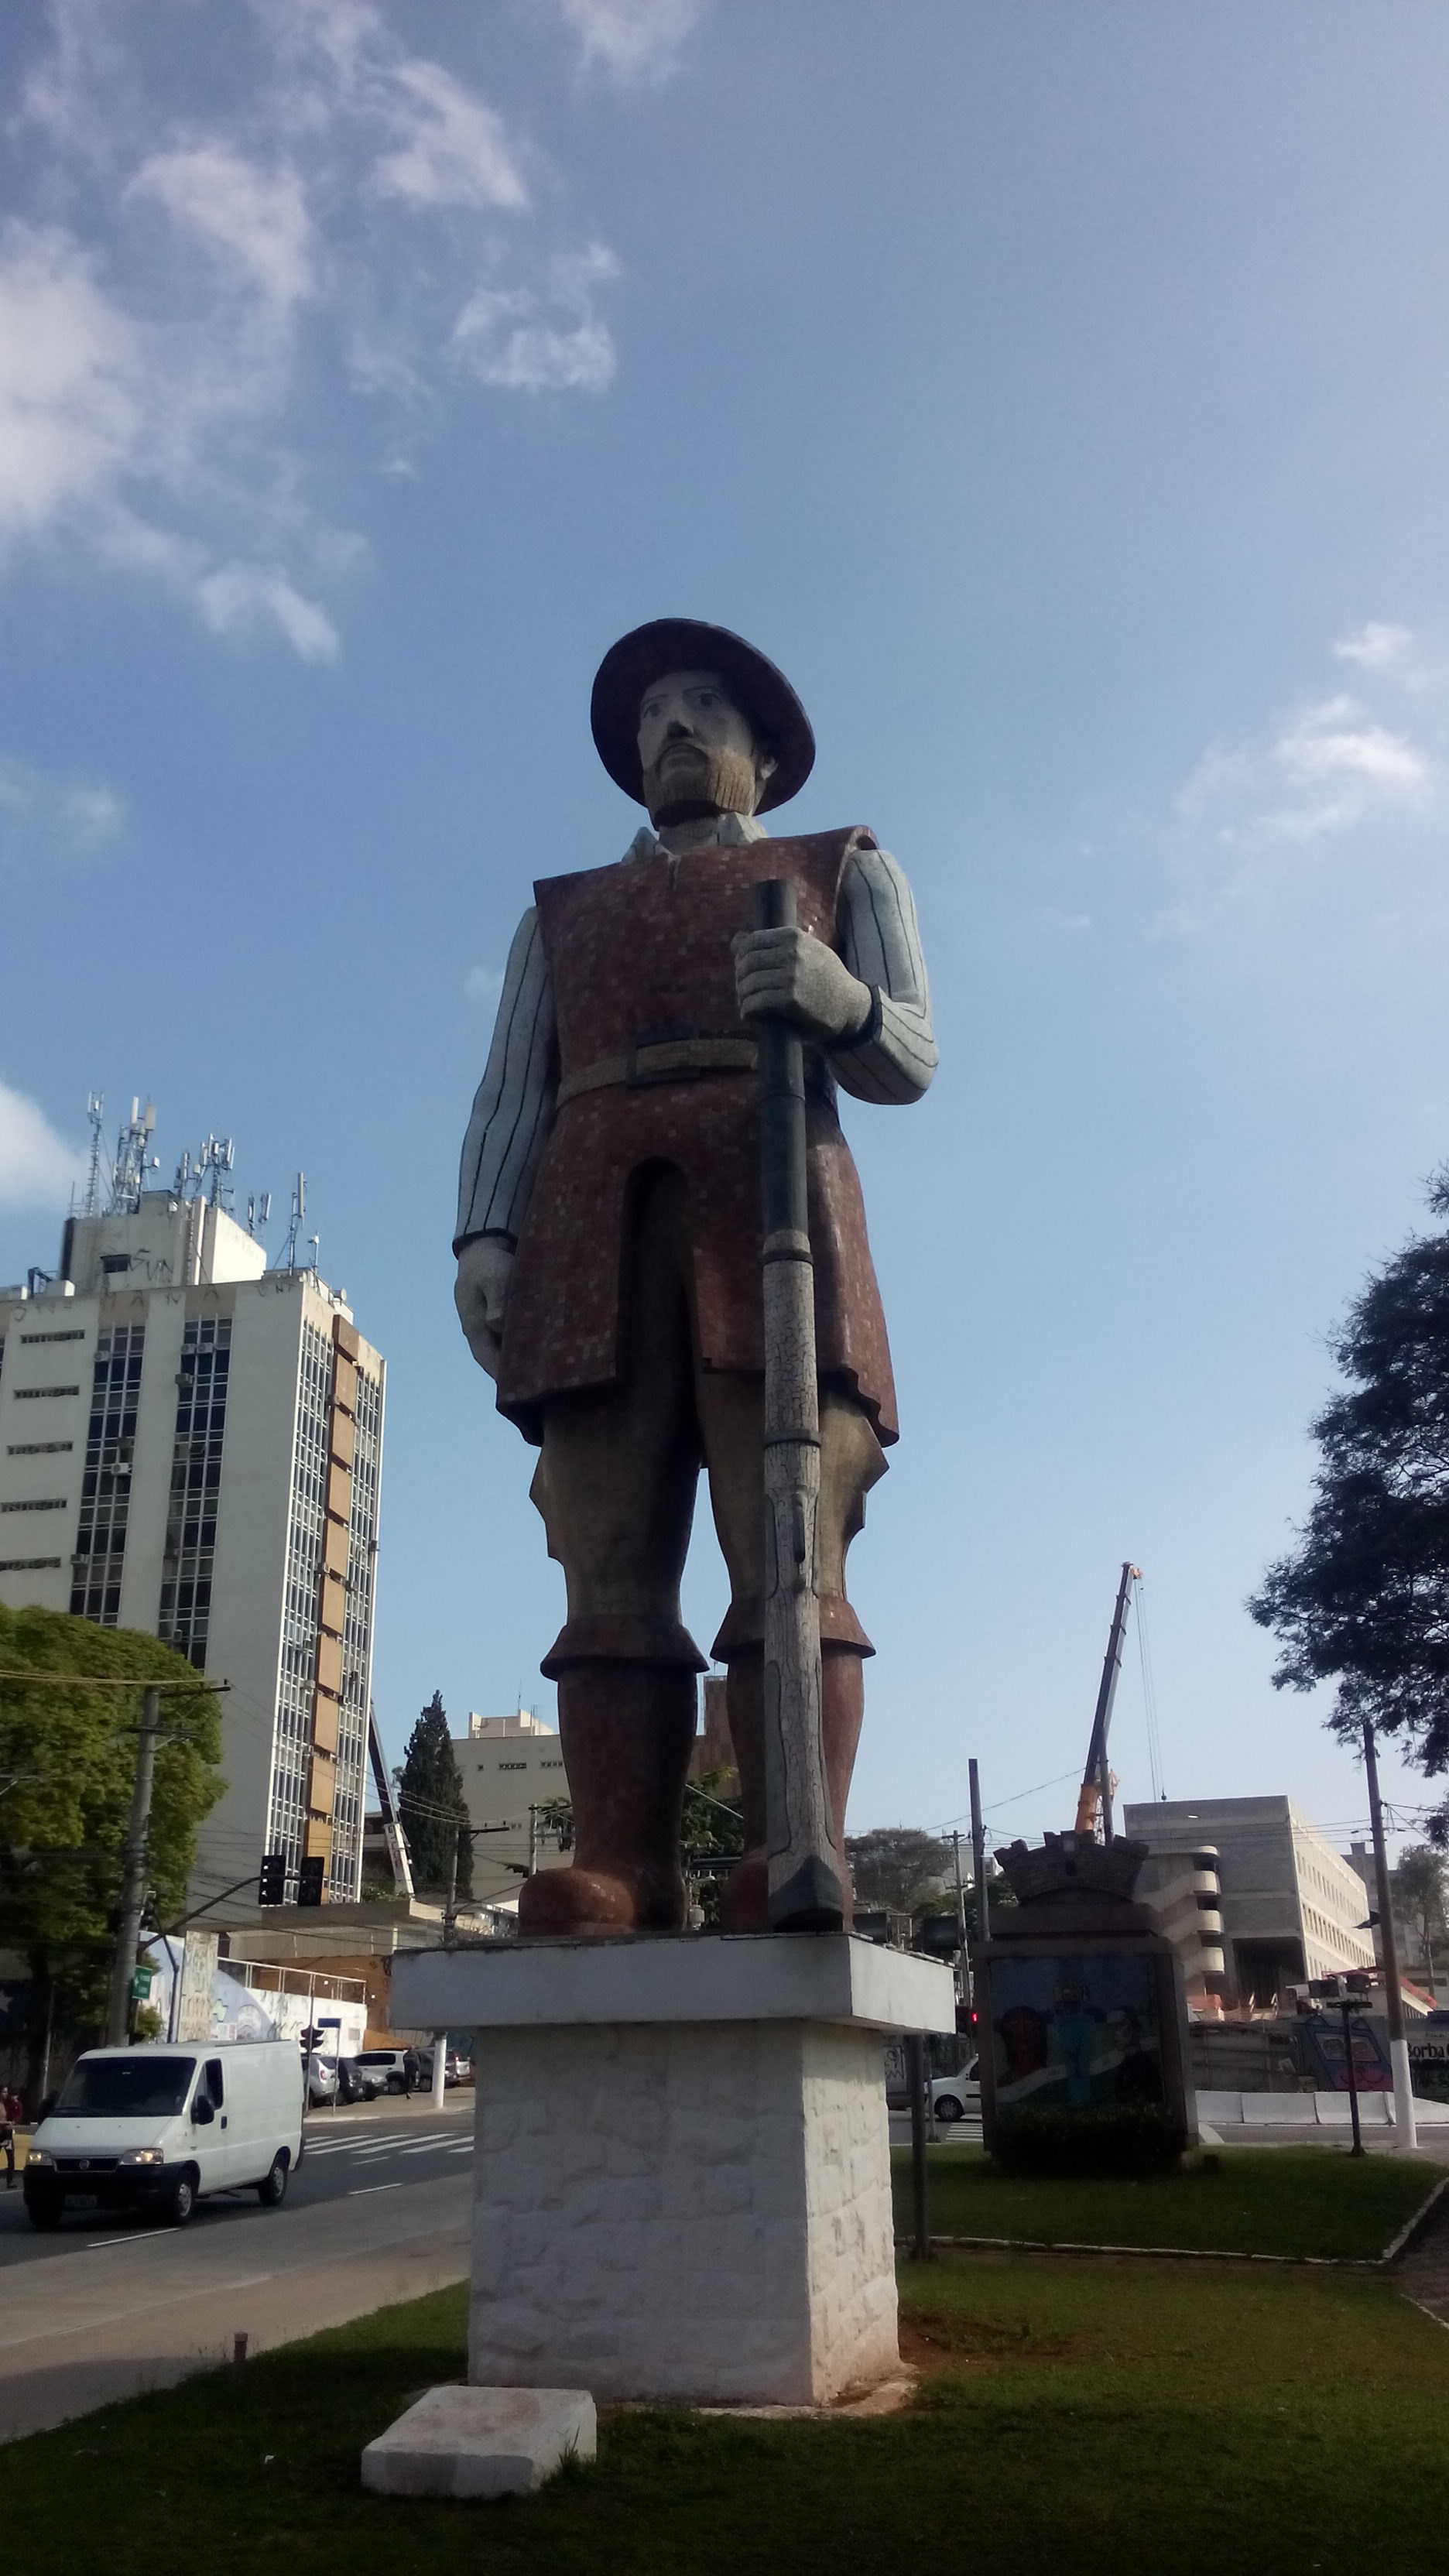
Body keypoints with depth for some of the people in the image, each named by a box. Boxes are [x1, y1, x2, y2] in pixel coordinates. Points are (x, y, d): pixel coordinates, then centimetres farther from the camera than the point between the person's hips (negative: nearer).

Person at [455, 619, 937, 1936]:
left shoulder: (845, 868, 26)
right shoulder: (559, 913, 32)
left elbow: (910, 1057, 11)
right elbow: (512, 1099, 19)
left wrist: (840, 1001, -13)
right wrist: (485, 1237, -1)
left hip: (772, 1216, -2)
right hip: (595, 1233, 2)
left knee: (787, 1566, -16)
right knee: (613, 1578, -12)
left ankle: (794, 1869, -22)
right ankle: (619, 1878, -17)